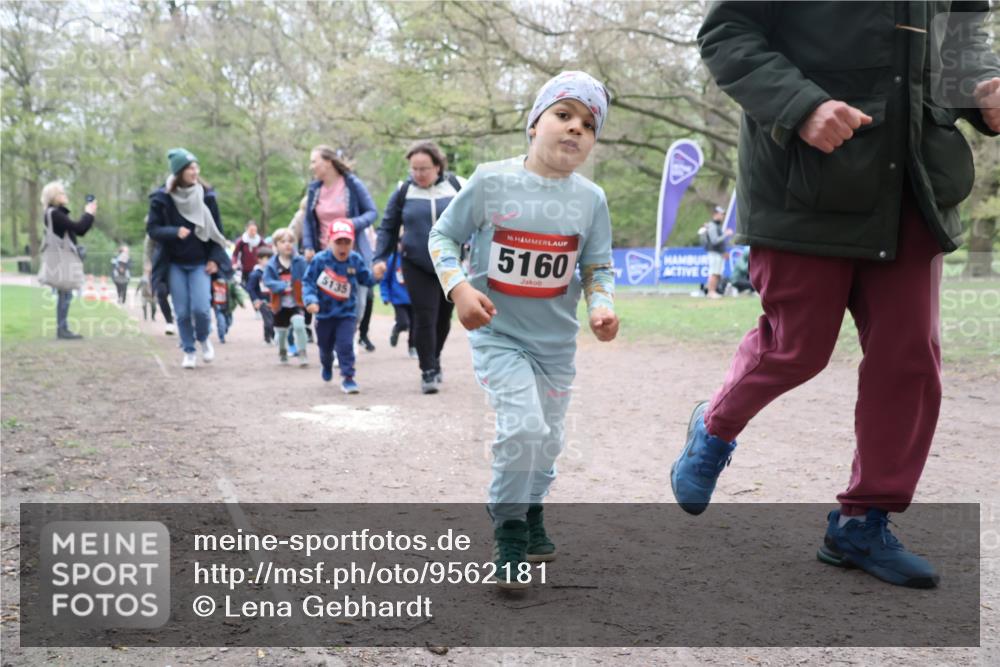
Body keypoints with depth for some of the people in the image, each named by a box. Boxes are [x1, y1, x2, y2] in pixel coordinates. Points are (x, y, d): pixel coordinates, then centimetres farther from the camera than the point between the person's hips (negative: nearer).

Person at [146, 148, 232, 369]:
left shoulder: (206, 195, 0)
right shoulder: (162, 198, -5)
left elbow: (217, 230, 5)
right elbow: (152, 229, -5)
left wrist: (215, 259, -1)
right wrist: (174, 233, -22)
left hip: (200, 263, 0)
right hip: (174, 264, 0)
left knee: (201, 308, -11)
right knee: (182, 312, 1)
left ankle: (203, 339, 19)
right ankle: (189, 352, 18)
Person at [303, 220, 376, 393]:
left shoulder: (356, 260, -9)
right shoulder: (320, 260, -16)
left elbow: (366, 279, -2)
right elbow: (308, 282, -13)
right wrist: (311, 300, -28)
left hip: (347, 312, 0)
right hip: (324, 312, 0)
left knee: (345, 345, -15)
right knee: (325, 346, 20)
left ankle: (348, 377, -5)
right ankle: (326, 365, 52)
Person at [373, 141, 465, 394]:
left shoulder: (457, 186, -3)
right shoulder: (404, 191, -2)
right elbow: (388, 227, 7)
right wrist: (380, 258, -1)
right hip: (417, 267, -1)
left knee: (444, 318, 14)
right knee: (424, 318, -8)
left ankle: (435, 358, 38)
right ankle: (428, 371, 3)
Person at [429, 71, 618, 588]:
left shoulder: (591, 199, -4)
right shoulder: (490, 182, -12)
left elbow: (598, 266, 5)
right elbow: (443, 235, -3)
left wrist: (602, 305, -16)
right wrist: (458, 287, -19)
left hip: (557, 340, 4)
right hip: (497, 333, -4)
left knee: (548, 437, 16)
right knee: (523, 427, -20)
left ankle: (531, 511, 45)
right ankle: (509, 529, 3)